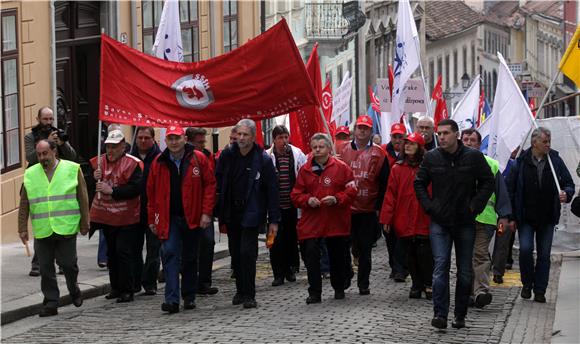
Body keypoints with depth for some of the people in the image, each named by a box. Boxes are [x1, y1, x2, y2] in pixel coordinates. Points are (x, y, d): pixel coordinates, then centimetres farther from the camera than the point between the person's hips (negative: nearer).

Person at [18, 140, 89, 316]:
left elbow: (83, 199, 5)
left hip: (66, 228, -2)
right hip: (42, 231, 2)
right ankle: (51, 303, 10)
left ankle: (74, 290, 29)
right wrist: (23, 228, 9)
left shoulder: (72, 169, 2)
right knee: (46, 269, 2)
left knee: (68, 264, 1)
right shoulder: (30, 174, 9)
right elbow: (24, 205, 13)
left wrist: (84, 224, 3)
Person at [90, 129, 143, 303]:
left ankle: (127, 290, -2)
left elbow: (136, 188, -20)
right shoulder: (99, 162, 8)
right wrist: (94, 178, -7)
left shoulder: (132, 164, -11)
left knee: (124, 252, -8)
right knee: (111, 253, 14)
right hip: (106, 217, 6)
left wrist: (112, 191, -22)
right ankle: (115, 287, 24)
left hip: (126, 218, -6)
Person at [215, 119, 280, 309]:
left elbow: (272, 191, -5)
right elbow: (218, 182, 8)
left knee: (247, 253, -11)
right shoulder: (227, 154, 2)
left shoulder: (263, 159, -7)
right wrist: (218, 211, 3)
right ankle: (240, 290, 22)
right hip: (231, 213, 4)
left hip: (251, 214, -4)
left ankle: (249, 295, -4)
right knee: (235, 254, 10)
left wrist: (273, 220, -8)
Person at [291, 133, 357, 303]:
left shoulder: (341, 168, -1)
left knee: (338, 256, 10)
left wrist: (336, 199, -17)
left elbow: (351, 191, -2)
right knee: (311, 256, -7)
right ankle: (314, 293, -1)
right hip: (311, 221, 1)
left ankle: (339, 288, 28)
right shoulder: (305, 170, 6)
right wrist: (307, 200, -12)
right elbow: (296, 195, 7)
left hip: (336, 222, -1)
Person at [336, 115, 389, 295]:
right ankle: (343, 281, 17)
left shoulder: (378, 154, 1)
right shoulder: (342, 150, 4)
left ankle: (363, 283, 13)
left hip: (368, 211, -1)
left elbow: (384, 183, 3)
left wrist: (379, 207, -1)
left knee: (365, 249, 6)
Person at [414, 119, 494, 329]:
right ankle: (440, 314, -13)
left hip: (465, 222, 0)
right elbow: (419, 183, 12)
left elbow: (488, 182, 3)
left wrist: (475, 205, -6)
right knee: (440, 267, -11)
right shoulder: (431, 158, 1)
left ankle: (460, 316, 17)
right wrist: (428, 206, -1)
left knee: (465, 271, 7)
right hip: (439, 222, 0)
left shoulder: (474, 157, -3)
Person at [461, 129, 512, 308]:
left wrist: (504, 217, 3)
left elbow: (501, 192, 9)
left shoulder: (490, 165, 8)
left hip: (484, 217, -2)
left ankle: (481, 291, -19)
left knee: (480, 254, -11)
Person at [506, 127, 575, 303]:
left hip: (547, 218, 2)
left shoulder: (556, 161, 1)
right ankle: (527, 284, 10)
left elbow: (569, 184, 9)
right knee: (525, 249, -11)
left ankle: (540, 290, 11)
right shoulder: (522, 162, -4)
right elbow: (510, 189, 0)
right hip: (525, 217, -2)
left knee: (544, 254, 3)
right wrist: (511, 216, -3)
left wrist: (566, 194, -16)